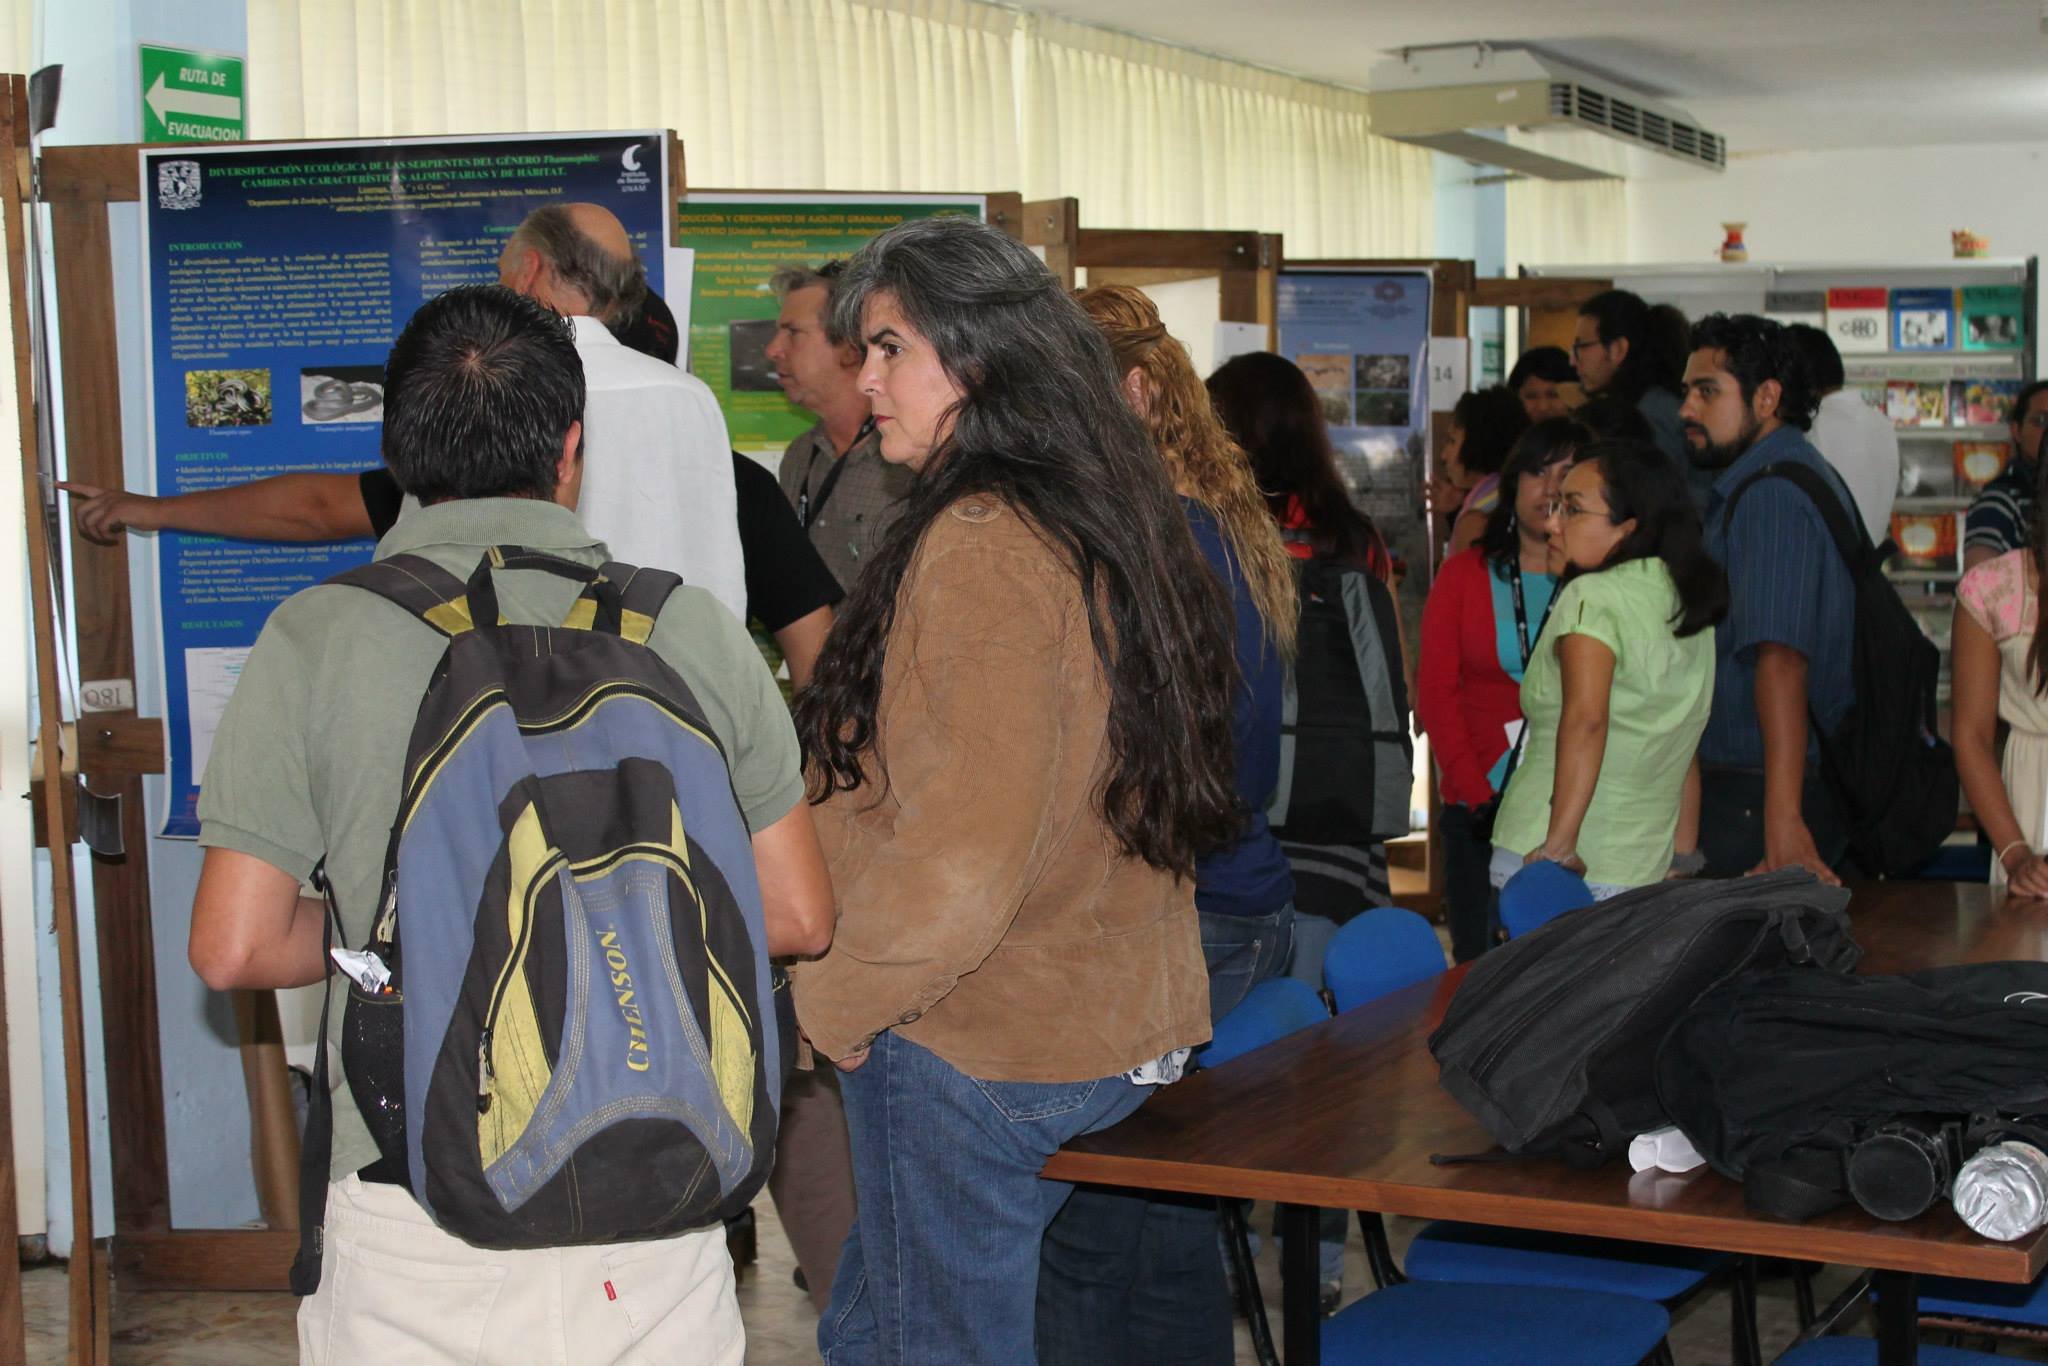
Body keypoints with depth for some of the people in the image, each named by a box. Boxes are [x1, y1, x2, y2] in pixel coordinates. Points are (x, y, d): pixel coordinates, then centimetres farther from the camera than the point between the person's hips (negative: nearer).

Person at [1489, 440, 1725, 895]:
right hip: (1644, 871, 7)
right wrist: (1682, 861, 23)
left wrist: (1558, 845, -25)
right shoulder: (1690, 606, 16)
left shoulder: (1593, 596, -7)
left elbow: (1585, 718, -21)